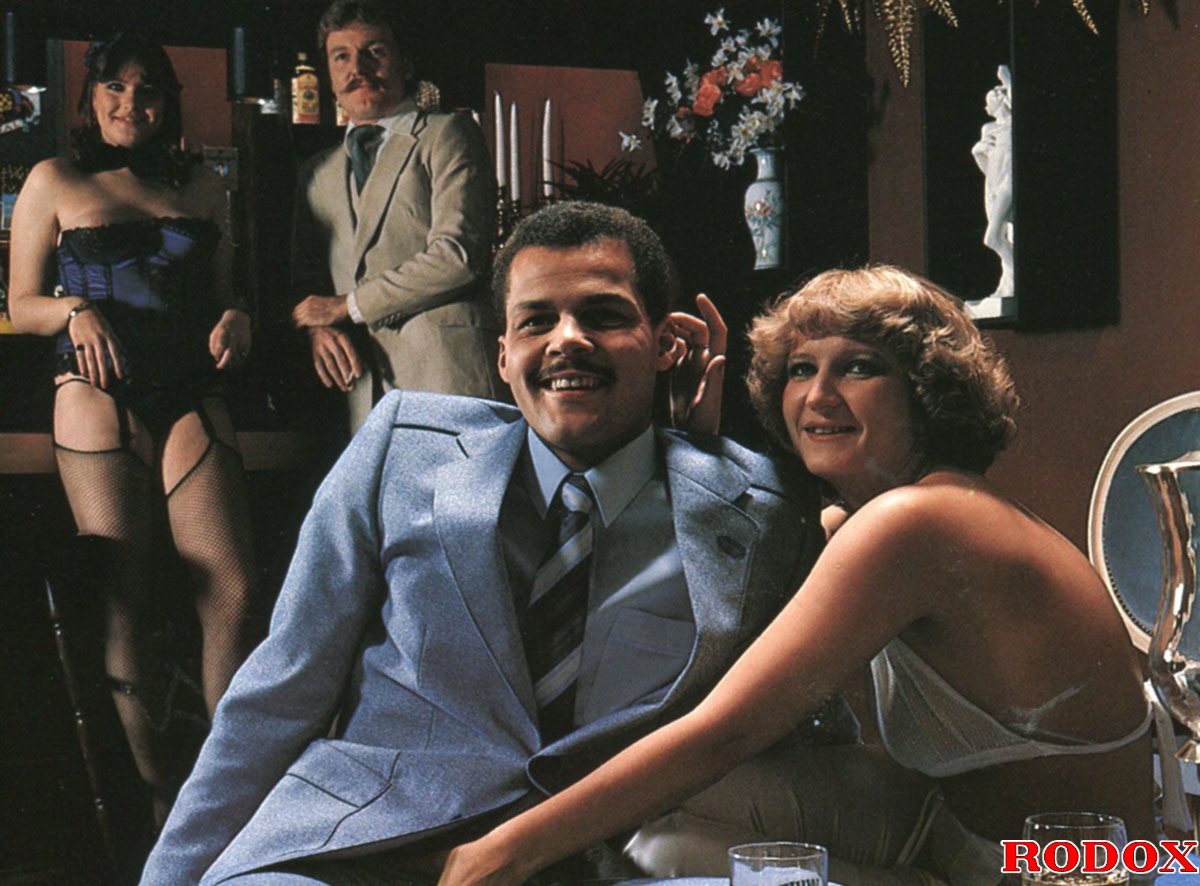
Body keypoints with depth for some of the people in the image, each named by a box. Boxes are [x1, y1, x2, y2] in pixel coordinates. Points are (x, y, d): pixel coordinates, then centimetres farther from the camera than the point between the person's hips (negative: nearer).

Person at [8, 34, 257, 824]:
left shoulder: (201, 187, 18)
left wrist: (236, 319, 2)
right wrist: (76, 312, -11)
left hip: (194, 396, 2)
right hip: (101, 397, -2)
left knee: (233, 590, -11)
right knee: (127, 597, -2)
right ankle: (158, 801, 5)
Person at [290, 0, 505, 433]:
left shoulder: (448, 134, 7)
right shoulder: (317, 173, 25)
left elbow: (458, 254, -6)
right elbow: (304, 277, 23)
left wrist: (346, 306, -3)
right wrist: (316, 327, -1)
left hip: (445, 377, -4)